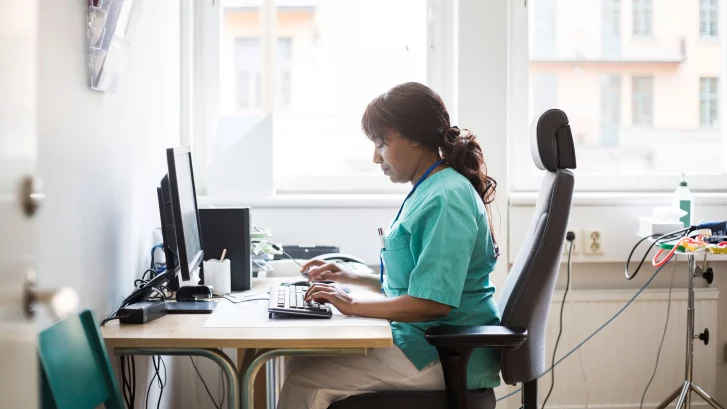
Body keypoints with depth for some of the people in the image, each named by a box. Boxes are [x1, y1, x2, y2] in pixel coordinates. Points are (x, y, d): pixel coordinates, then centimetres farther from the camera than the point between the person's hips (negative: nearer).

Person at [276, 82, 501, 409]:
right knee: (304, 361, 4)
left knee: (304, 377, -13)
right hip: (430, 344, 10)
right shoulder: (428, 191, 13)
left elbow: (433, 302, -24)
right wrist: (350, 278, 15)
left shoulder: (446, 200, -19)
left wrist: (352, 305, -16)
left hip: (445, 358, -10)